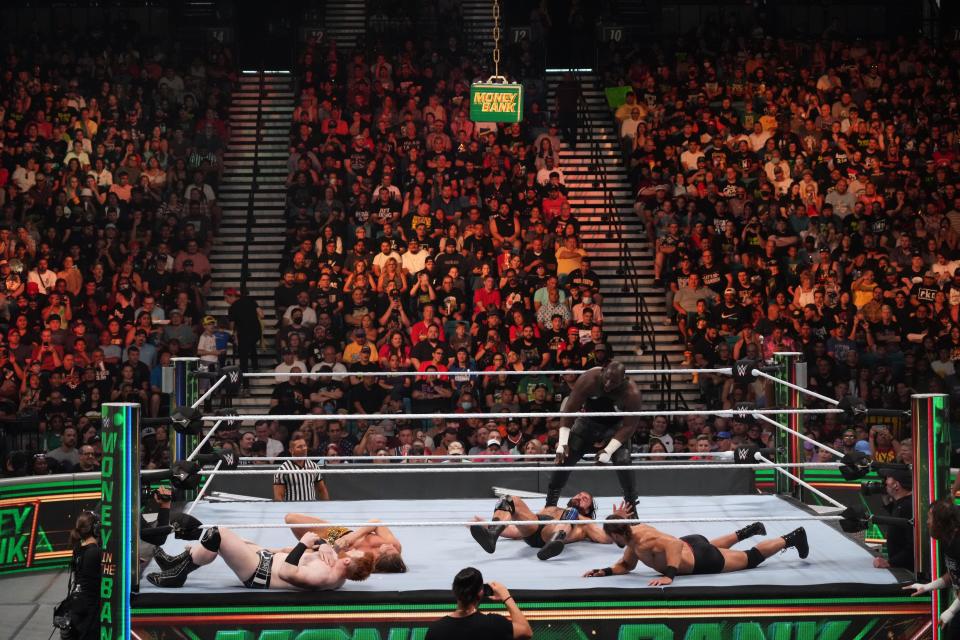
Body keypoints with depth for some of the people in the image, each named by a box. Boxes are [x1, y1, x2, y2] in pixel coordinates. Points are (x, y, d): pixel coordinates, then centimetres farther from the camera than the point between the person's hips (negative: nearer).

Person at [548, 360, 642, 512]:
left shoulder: (631, 393, -33)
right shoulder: (589, 379, -32)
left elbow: (629, 425, -25)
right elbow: (569, 409, -26)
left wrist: (609, 450, -34)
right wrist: (563, 442, -32)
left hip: (615, 426, -1)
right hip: (588, 421, 1)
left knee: (623, 462, -22)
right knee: (564, 457, -7)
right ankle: (550, 506, 5)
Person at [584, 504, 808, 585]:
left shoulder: (644, 541, -35)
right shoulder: (634, 532, -7)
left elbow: (674, 544, -52)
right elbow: (626, 565, 8)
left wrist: (669, 575, -58)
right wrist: (605, 571, -8)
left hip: (705, 561, -8)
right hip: (692, 545, 8)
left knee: (752, 558, 10)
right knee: (715, 544, 41)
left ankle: (793, 538, 26)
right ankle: (750, 530, 61)